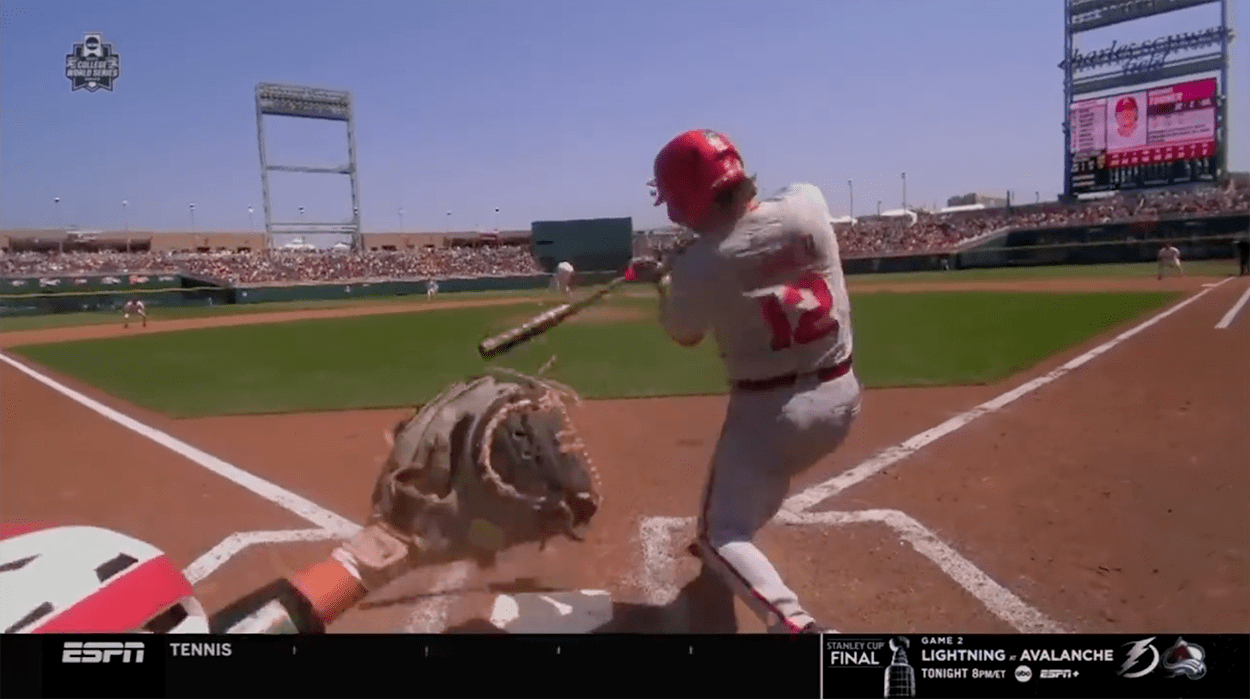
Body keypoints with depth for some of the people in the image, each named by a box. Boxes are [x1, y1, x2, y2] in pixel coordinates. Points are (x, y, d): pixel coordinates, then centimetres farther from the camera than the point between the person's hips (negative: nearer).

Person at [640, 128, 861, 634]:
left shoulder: (696, 266, -16)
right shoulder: (807, 203, -6)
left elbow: (684, 335, 5)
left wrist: (666, 284, 22)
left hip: (770, 409, -6)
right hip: (841, 396, 6)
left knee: (721, 533, 8)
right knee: (762, 475, 34)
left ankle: (796, 624, -13)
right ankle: (727, 553, 55)